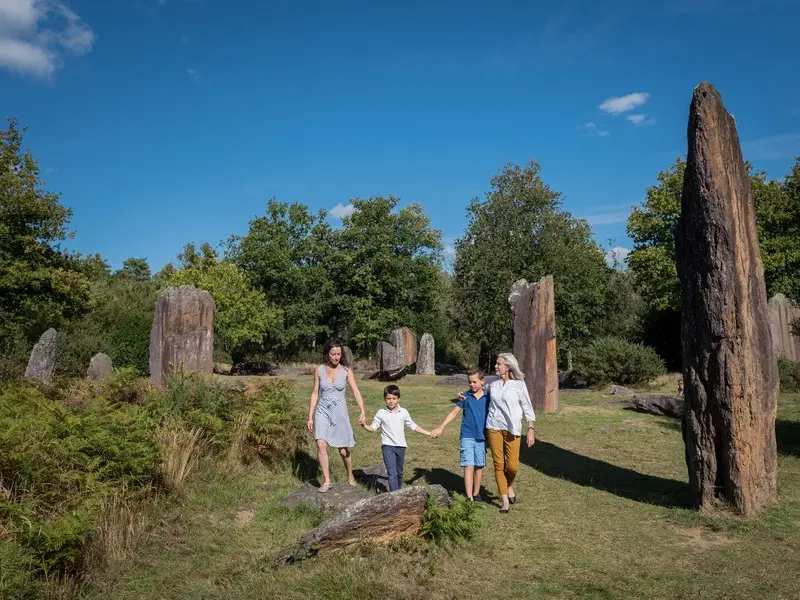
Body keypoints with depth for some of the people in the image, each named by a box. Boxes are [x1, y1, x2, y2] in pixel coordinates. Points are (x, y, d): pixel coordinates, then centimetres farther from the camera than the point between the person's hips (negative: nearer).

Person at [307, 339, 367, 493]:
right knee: (321, 444, -19)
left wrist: (362, 411, -27)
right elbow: (315, 394, 4)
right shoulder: (319, 370, -1)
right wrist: (310, 417, 2)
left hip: (340, 412, 0)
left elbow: (356, 392, -12)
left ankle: (350, 477, 34)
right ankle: (326, 481, -8)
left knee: (343, 450, 8)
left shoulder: (346, 371, -4)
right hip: (322, 411, 0)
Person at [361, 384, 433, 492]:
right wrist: (364, 425, -24)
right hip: (387, 446, -3)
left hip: (401, 446, 3)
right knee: (392, 473, -14)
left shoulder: (403, 412, 1)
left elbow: (413, 426, 7)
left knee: (399, 472, 18)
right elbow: (373, 428, -3)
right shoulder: (381, 413, -4)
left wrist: (428, 433, 4)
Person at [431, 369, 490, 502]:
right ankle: (469, 498, -10)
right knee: (469, 466, -7)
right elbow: (454, 412, 5)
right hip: (467, 437, -1)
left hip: (482, 437, 1)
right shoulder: (465, 397, 0)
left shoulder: (488, 397, 1)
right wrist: (441, 427, 0)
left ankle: (476, 494, 25)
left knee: (479, 466, 10)